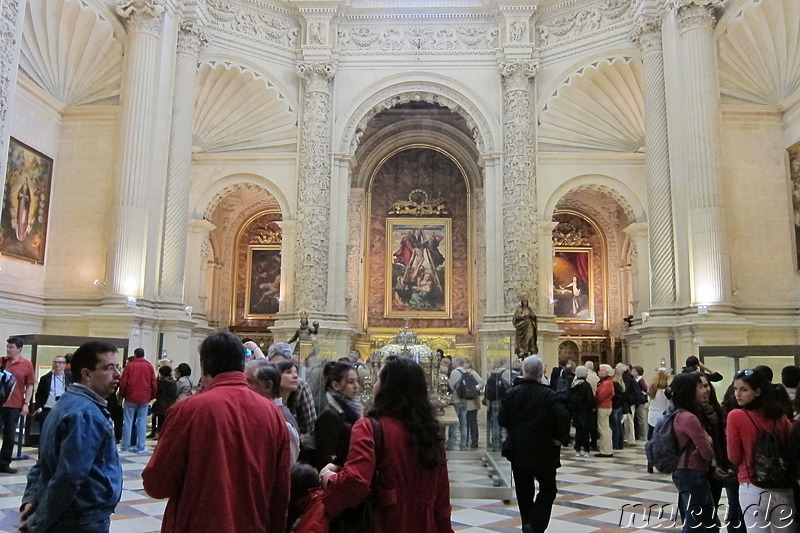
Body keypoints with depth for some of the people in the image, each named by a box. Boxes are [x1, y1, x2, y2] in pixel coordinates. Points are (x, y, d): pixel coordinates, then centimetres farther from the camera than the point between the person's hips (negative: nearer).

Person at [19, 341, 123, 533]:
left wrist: (31, 498, 3)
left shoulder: (70, 402, 10)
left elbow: (46, 459, 13)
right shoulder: (86, 413, -23)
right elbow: (69, 475, -29)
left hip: (69, 517, 10)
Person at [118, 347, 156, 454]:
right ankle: (140, 447, 2)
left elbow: (123, 382, -3)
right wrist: (151, 396, 12)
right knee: (142, 422, 3)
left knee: (128, 421, 7)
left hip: (131, 398, -1)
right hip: (144, 399, 1)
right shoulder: (149, 366, 3)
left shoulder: (130, 365, -1)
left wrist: (122, 395, 11)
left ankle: (125, 445, 9)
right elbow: (154, 384, 1)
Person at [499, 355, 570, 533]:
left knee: (524, 491, 16)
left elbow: (503, 420, -1)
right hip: (543, 452, -3)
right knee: (547, 490, 12)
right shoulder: (550, 395, -14)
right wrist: (560, 438, -10)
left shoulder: (513, 392, -3)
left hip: (518, 451, 3)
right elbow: (563, 417, -26)